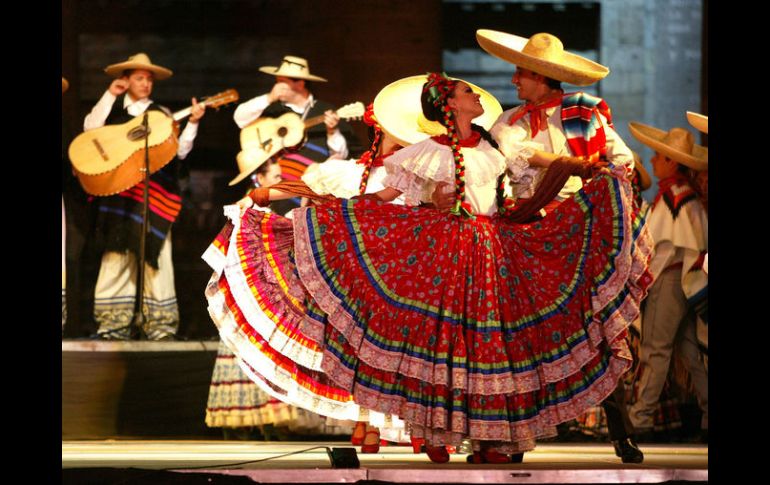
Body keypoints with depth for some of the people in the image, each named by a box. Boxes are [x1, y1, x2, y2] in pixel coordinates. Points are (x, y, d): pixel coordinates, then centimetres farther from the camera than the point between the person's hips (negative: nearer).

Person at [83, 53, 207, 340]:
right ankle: (113, 324, 2)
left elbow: (179, 151, 3)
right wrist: (110, 95, -4)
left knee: (156, 256, -5)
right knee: (117, 254, -1)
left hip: (154, 193, 0)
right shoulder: (114, 110, 12)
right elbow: (90, 129, -6)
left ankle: (161, 325, -3)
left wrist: (192, 123, -9)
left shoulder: (160, 114, 11)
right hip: (118, 192, 0)